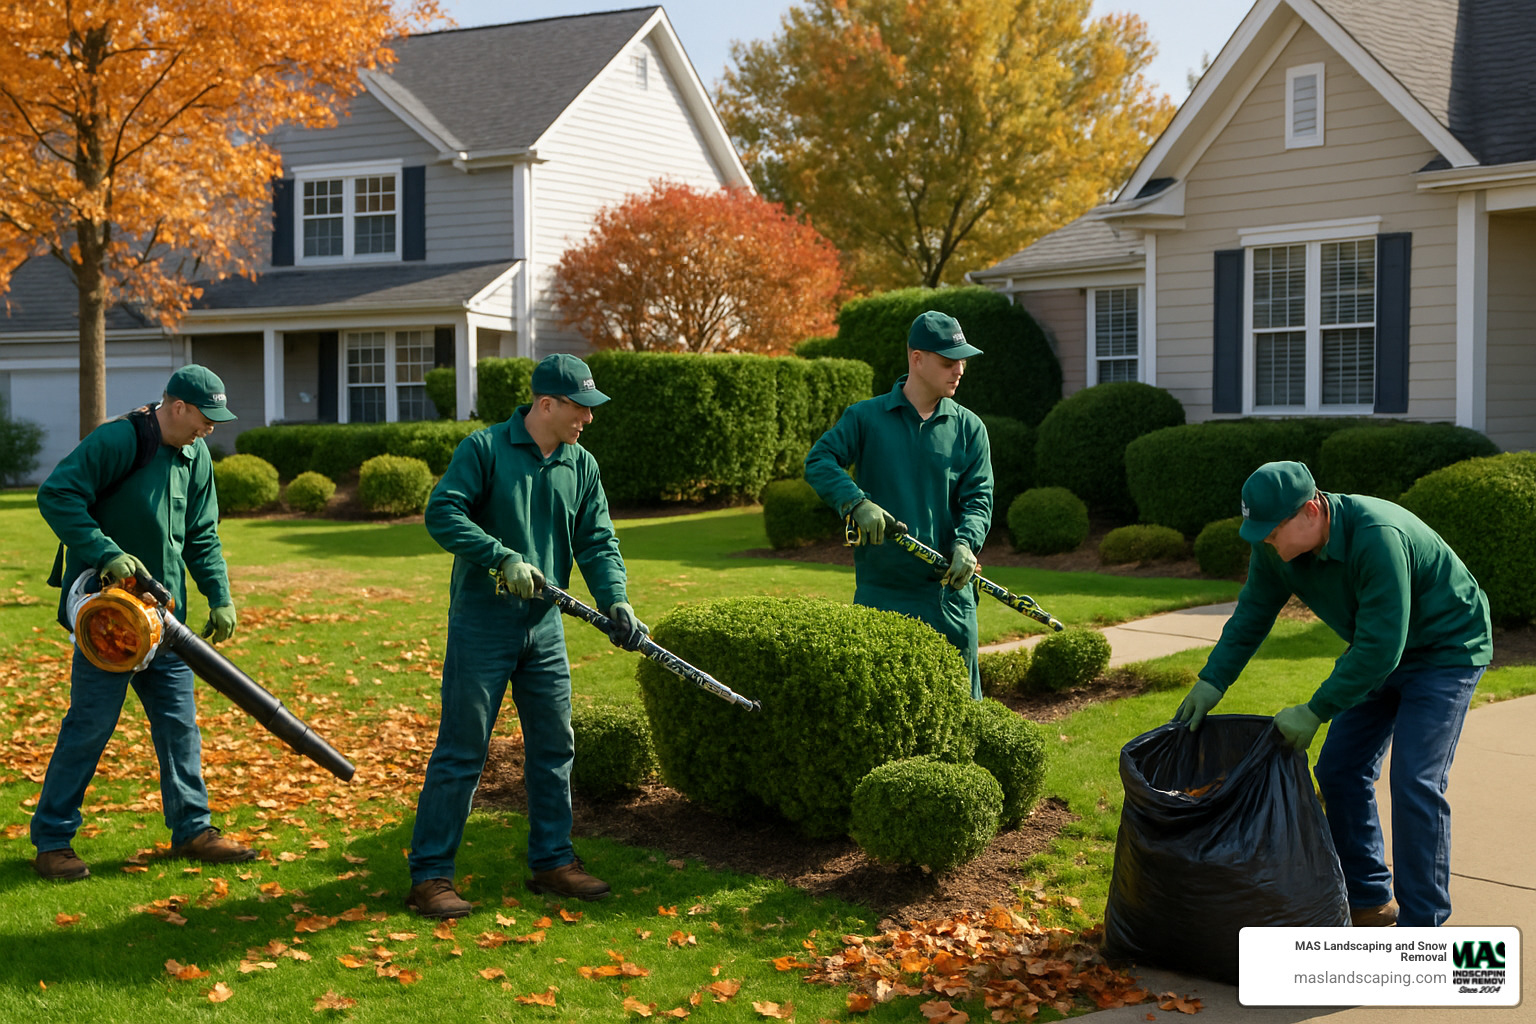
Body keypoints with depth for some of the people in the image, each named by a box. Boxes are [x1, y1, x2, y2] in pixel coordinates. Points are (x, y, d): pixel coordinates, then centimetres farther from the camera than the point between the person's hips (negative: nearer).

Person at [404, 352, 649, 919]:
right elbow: (441, 512, -17)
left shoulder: (582, 466, 9)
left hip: (545, 624, 6)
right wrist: (504, 559, -24)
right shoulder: (484, 448, -8)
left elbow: (597, 542, 5)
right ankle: (429, 876, 2)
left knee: (554, 747, 11)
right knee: (461, 750, -4)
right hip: (481, 622, -6)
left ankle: (552, 861, 24)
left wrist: (614, 599, -12)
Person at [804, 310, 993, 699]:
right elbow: (819, 461, -6)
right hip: (880, 592, -1)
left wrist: (966, 543, -17)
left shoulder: (969, 428, 7)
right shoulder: (865, 417, 2)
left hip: (948, 589, 2)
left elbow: (979, 497, 2)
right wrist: (857, 502, -22)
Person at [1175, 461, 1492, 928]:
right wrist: (1211, 682, -5)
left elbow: (1380, 649, -36)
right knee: (1339, 770, 6)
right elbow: (1251, 616, 2)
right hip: (1379, 649, 8)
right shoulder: (1276, 548, -13)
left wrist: (1315, 712, -31)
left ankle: (1420, 928, -4)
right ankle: (1368, 899, 22)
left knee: (1415, 782, -15)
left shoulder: (1378, 538, -37)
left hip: (1446, 649, -8)